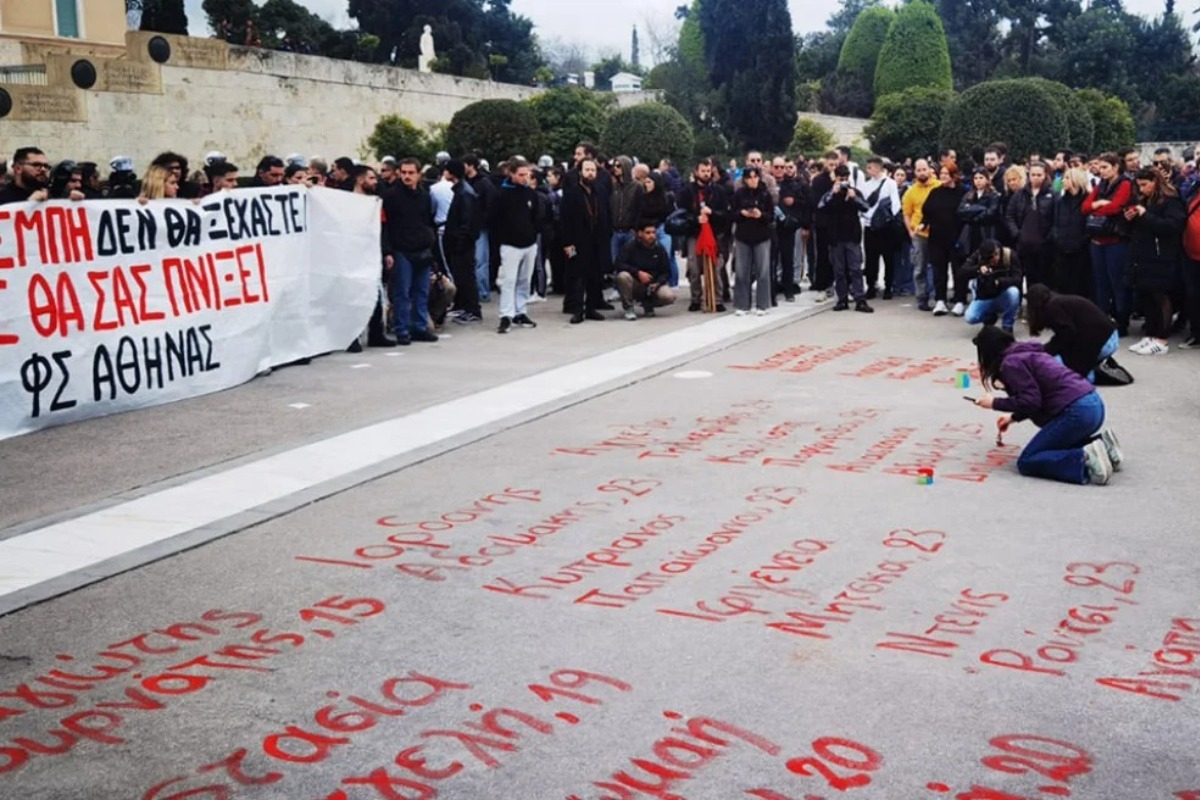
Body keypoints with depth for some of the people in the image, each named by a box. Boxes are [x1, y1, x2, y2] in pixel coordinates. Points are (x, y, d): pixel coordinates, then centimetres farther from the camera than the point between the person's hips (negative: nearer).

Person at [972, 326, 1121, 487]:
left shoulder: (1010, 363, -5)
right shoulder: (1029, 353, 23)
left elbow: (1031, 401, -12)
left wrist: (995, 403, 1)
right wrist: (1014, 416, 38)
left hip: (1077, 412, -9)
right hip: (1094, 404, 9)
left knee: (1026, 462, -2)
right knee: (1053, 446, 30)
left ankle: (1086, 459, -18)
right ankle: (1100, 442, 9)